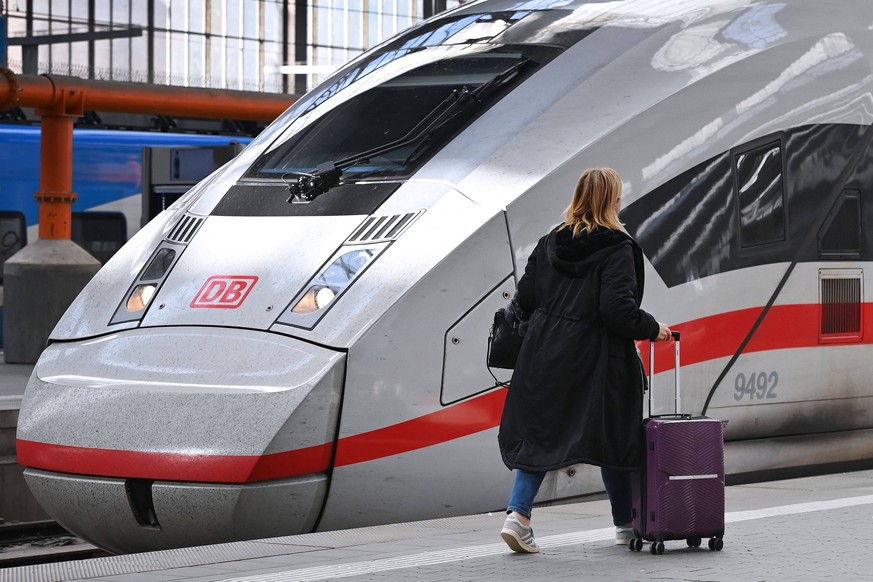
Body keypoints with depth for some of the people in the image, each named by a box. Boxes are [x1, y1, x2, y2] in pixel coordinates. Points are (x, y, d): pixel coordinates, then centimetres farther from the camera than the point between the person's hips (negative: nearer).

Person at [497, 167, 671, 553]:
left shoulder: (549, 244, 6)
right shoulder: (617, 248, -12)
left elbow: (524, 300, 7)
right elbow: (618, 307, -21)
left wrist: (531, 332, 25)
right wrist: (651, 329, -6)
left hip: (545, 356, 5)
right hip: (594, 361, -5)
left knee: (539, 434, 9)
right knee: (611, 434, 11)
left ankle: (518, 514, -8)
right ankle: (626, 524, 23)